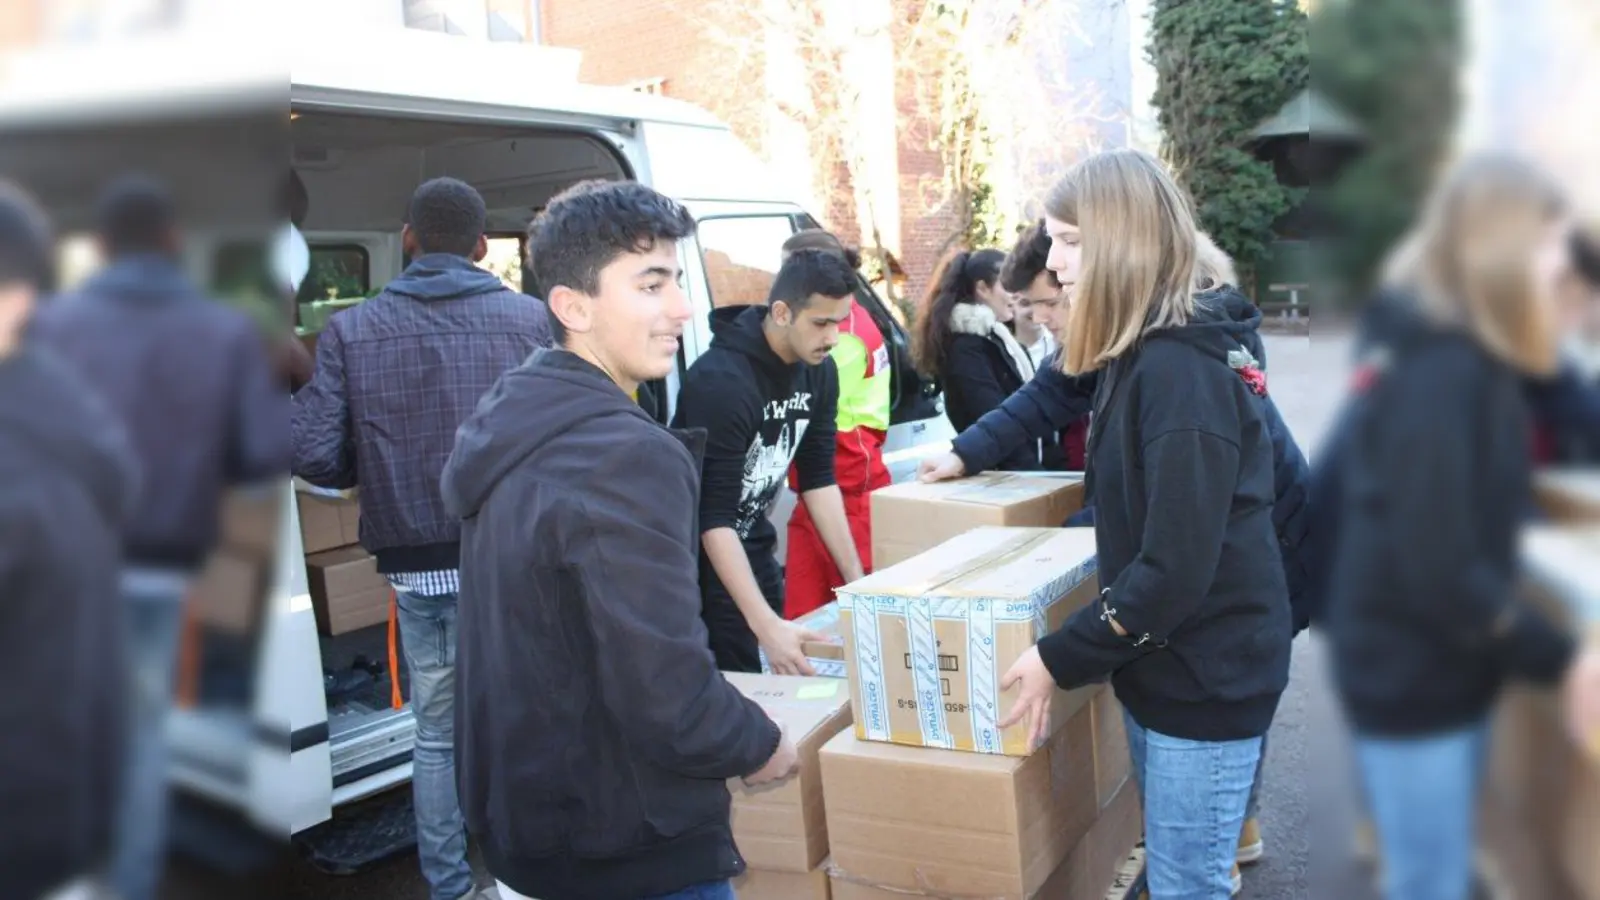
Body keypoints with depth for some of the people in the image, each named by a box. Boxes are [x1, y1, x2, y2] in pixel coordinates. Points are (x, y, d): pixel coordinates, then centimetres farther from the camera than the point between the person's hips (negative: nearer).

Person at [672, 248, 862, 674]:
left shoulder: (818, 370, -5)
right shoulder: (722, 380, -28)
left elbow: (818, 478, 2)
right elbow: (713, 517, -30)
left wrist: (855, 578, -2)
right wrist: (765, 625, -36)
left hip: (751, 542, 7)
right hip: (698, 551, -7)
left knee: (774, 679, 12)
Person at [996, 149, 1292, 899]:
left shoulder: (1180, 371, -23)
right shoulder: (1144, 355, 7)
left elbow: (1177, 569, -25)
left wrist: (1060, 659, -18)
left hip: (1206, 676, -9)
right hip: (1163, 662, 9)